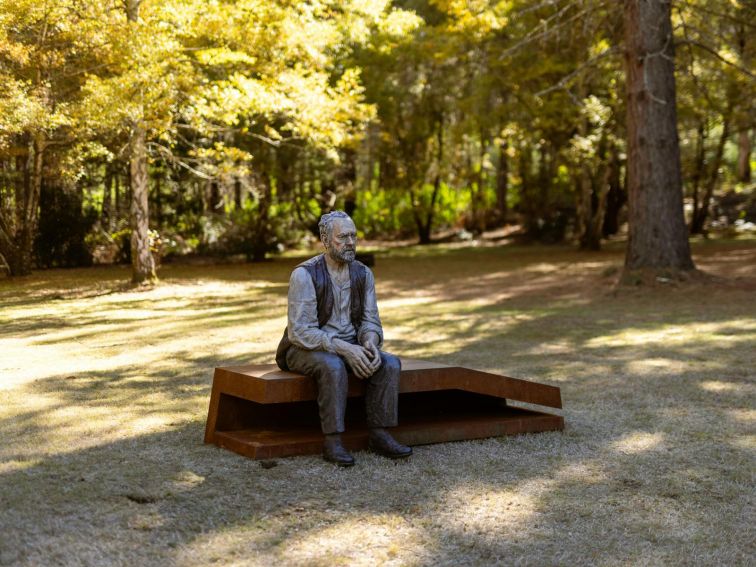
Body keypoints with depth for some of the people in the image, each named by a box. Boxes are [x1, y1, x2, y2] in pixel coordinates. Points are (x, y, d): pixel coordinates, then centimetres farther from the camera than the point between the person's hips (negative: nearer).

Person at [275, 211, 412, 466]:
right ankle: (333, 441, -30)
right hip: (306, 349, -5)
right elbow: (300, 332, -24)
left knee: (389, 364, -19)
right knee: (333, 367, -37)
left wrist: (370, 344, -22)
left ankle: (378, 435, -15)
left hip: (348, 347, 6)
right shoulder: (304, 275, -19)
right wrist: (344, 349, -32)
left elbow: (370, 321, 3)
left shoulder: (362, 273, 0)